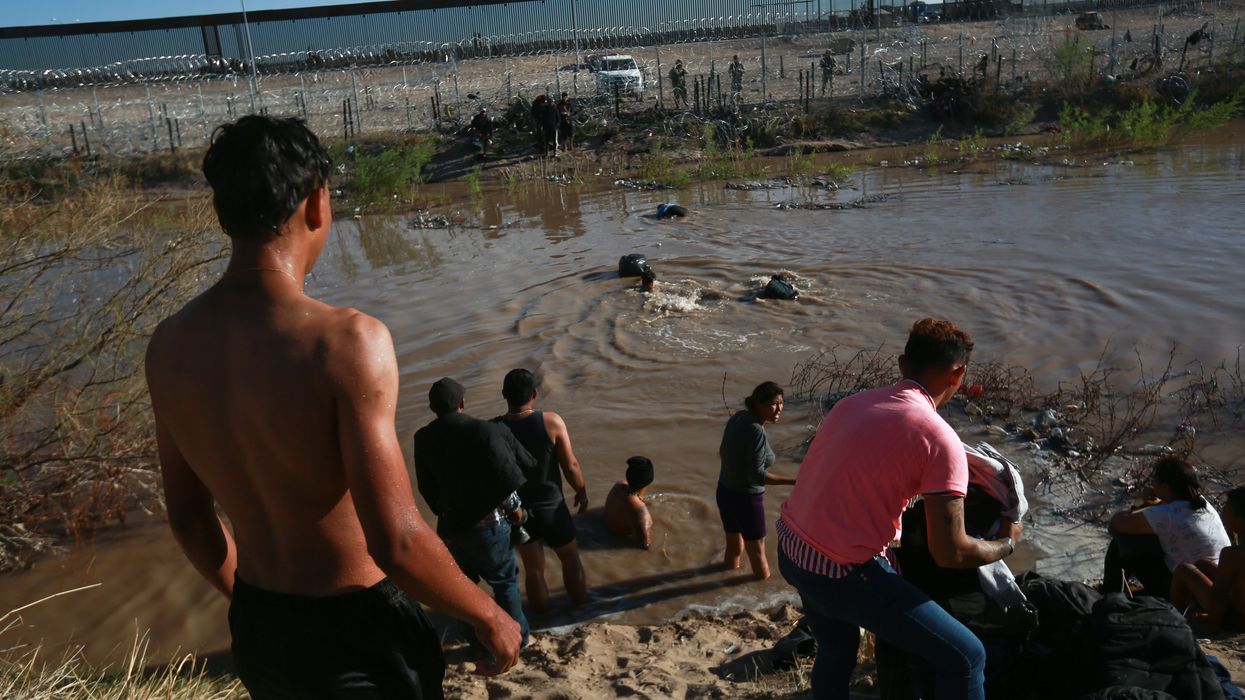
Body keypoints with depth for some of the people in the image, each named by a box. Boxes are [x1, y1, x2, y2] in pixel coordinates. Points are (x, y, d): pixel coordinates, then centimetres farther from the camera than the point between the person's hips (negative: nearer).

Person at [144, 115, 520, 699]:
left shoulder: (170, 346, -6)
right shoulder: (345, 342, -27)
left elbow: (188, 518, 5)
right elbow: (397, 544, -27)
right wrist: (489, 616, -11)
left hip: (256, 631, 6)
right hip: (353, 632, -5)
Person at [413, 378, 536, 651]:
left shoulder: (423, 439, -3)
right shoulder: (485, 431, -13)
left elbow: (426, 487, 1)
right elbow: (507, 474, -14)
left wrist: (444, 514, 14)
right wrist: (514, 505, 3)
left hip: (451, 525, 3)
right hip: (488, 523, -3)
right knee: (505, 582, 15)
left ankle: (478, 641, 30)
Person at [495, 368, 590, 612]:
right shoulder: (551, 422, -19)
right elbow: (571, 466, -13)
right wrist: (582, 492, 6)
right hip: (552, 507, -1)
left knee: (534, 569, 18)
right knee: (570, 558, 24)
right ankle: (581, 605, 40)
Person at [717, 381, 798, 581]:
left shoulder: (738, 417, -2)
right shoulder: (756, 432, -26)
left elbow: (723, 452, 10)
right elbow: (757, 475, -28)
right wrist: (793, 481, -27)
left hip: (725, 492, 8)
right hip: (746, 498, -8)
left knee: (734, 546, 25)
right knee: (757, 550, 12)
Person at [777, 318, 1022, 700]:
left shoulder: (854, 402, 6)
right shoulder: (940, 439, -13)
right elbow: (951, 554, -13)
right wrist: (1006, 542, 6)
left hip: (791, 548, 8)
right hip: (843, 573, -8)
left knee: (837, 650, 33)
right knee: (965, 656, 6)